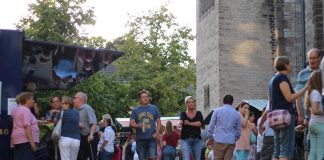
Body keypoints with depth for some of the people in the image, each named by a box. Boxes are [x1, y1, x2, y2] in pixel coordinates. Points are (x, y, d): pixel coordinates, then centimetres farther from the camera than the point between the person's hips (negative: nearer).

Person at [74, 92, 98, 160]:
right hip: (82, 137, 8)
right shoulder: (78, 110, 13)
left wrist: (91, 134, -30)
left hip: (90, 138, -8)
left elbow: (93, 123, -18)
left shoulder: (87, 108, -10)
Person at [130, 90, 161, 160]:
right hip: (140, 139, 1)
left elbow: (158, 122, 11)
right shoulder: (135, 110, 9)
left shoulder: (154, 108, 10)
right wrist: (138, 126, -18)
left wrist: (156, 133, -4)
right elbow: (131, 123, 4)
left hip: (151, 138, -1)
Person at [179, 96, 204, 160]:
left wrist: (189, 123, -11)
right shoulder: (183, 114, 4)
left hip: (196, 140, 2)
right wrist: (180, 122, -42)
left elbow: (200, 123, -10)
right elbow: (181, 120, -19)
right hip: (185, 139, -2)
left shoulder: (198, 113, 8)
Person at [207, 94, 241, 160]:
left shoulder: (217, 111, 1)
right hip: (231, 142, 2)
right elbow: (238, 130, 12)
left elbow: (211, 126, 0)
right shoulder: (237, 114, 8)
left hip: (219, 141, -2)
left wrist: (210, 138, 10)